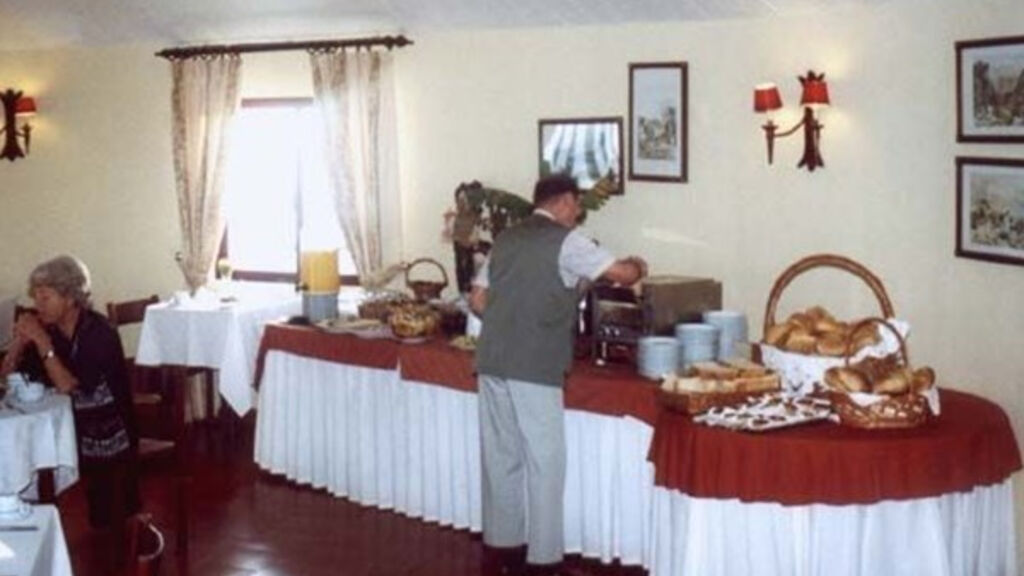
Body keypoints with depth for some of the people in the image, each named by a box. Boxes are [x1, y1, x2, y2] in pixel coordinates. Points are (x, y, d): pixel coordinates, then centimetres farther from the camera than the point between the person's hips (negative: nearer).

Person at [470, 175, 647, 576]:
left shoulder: (506, 240, 16)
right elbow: (622, 274, -3)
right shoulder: (566, 241, -4)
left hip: (492, 362, 7)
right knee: (544, 462, 1)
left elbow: (477, 300, 17)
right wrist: (637, 267, 18)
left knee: (501, 456, 14)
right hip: (534, 368, -7)